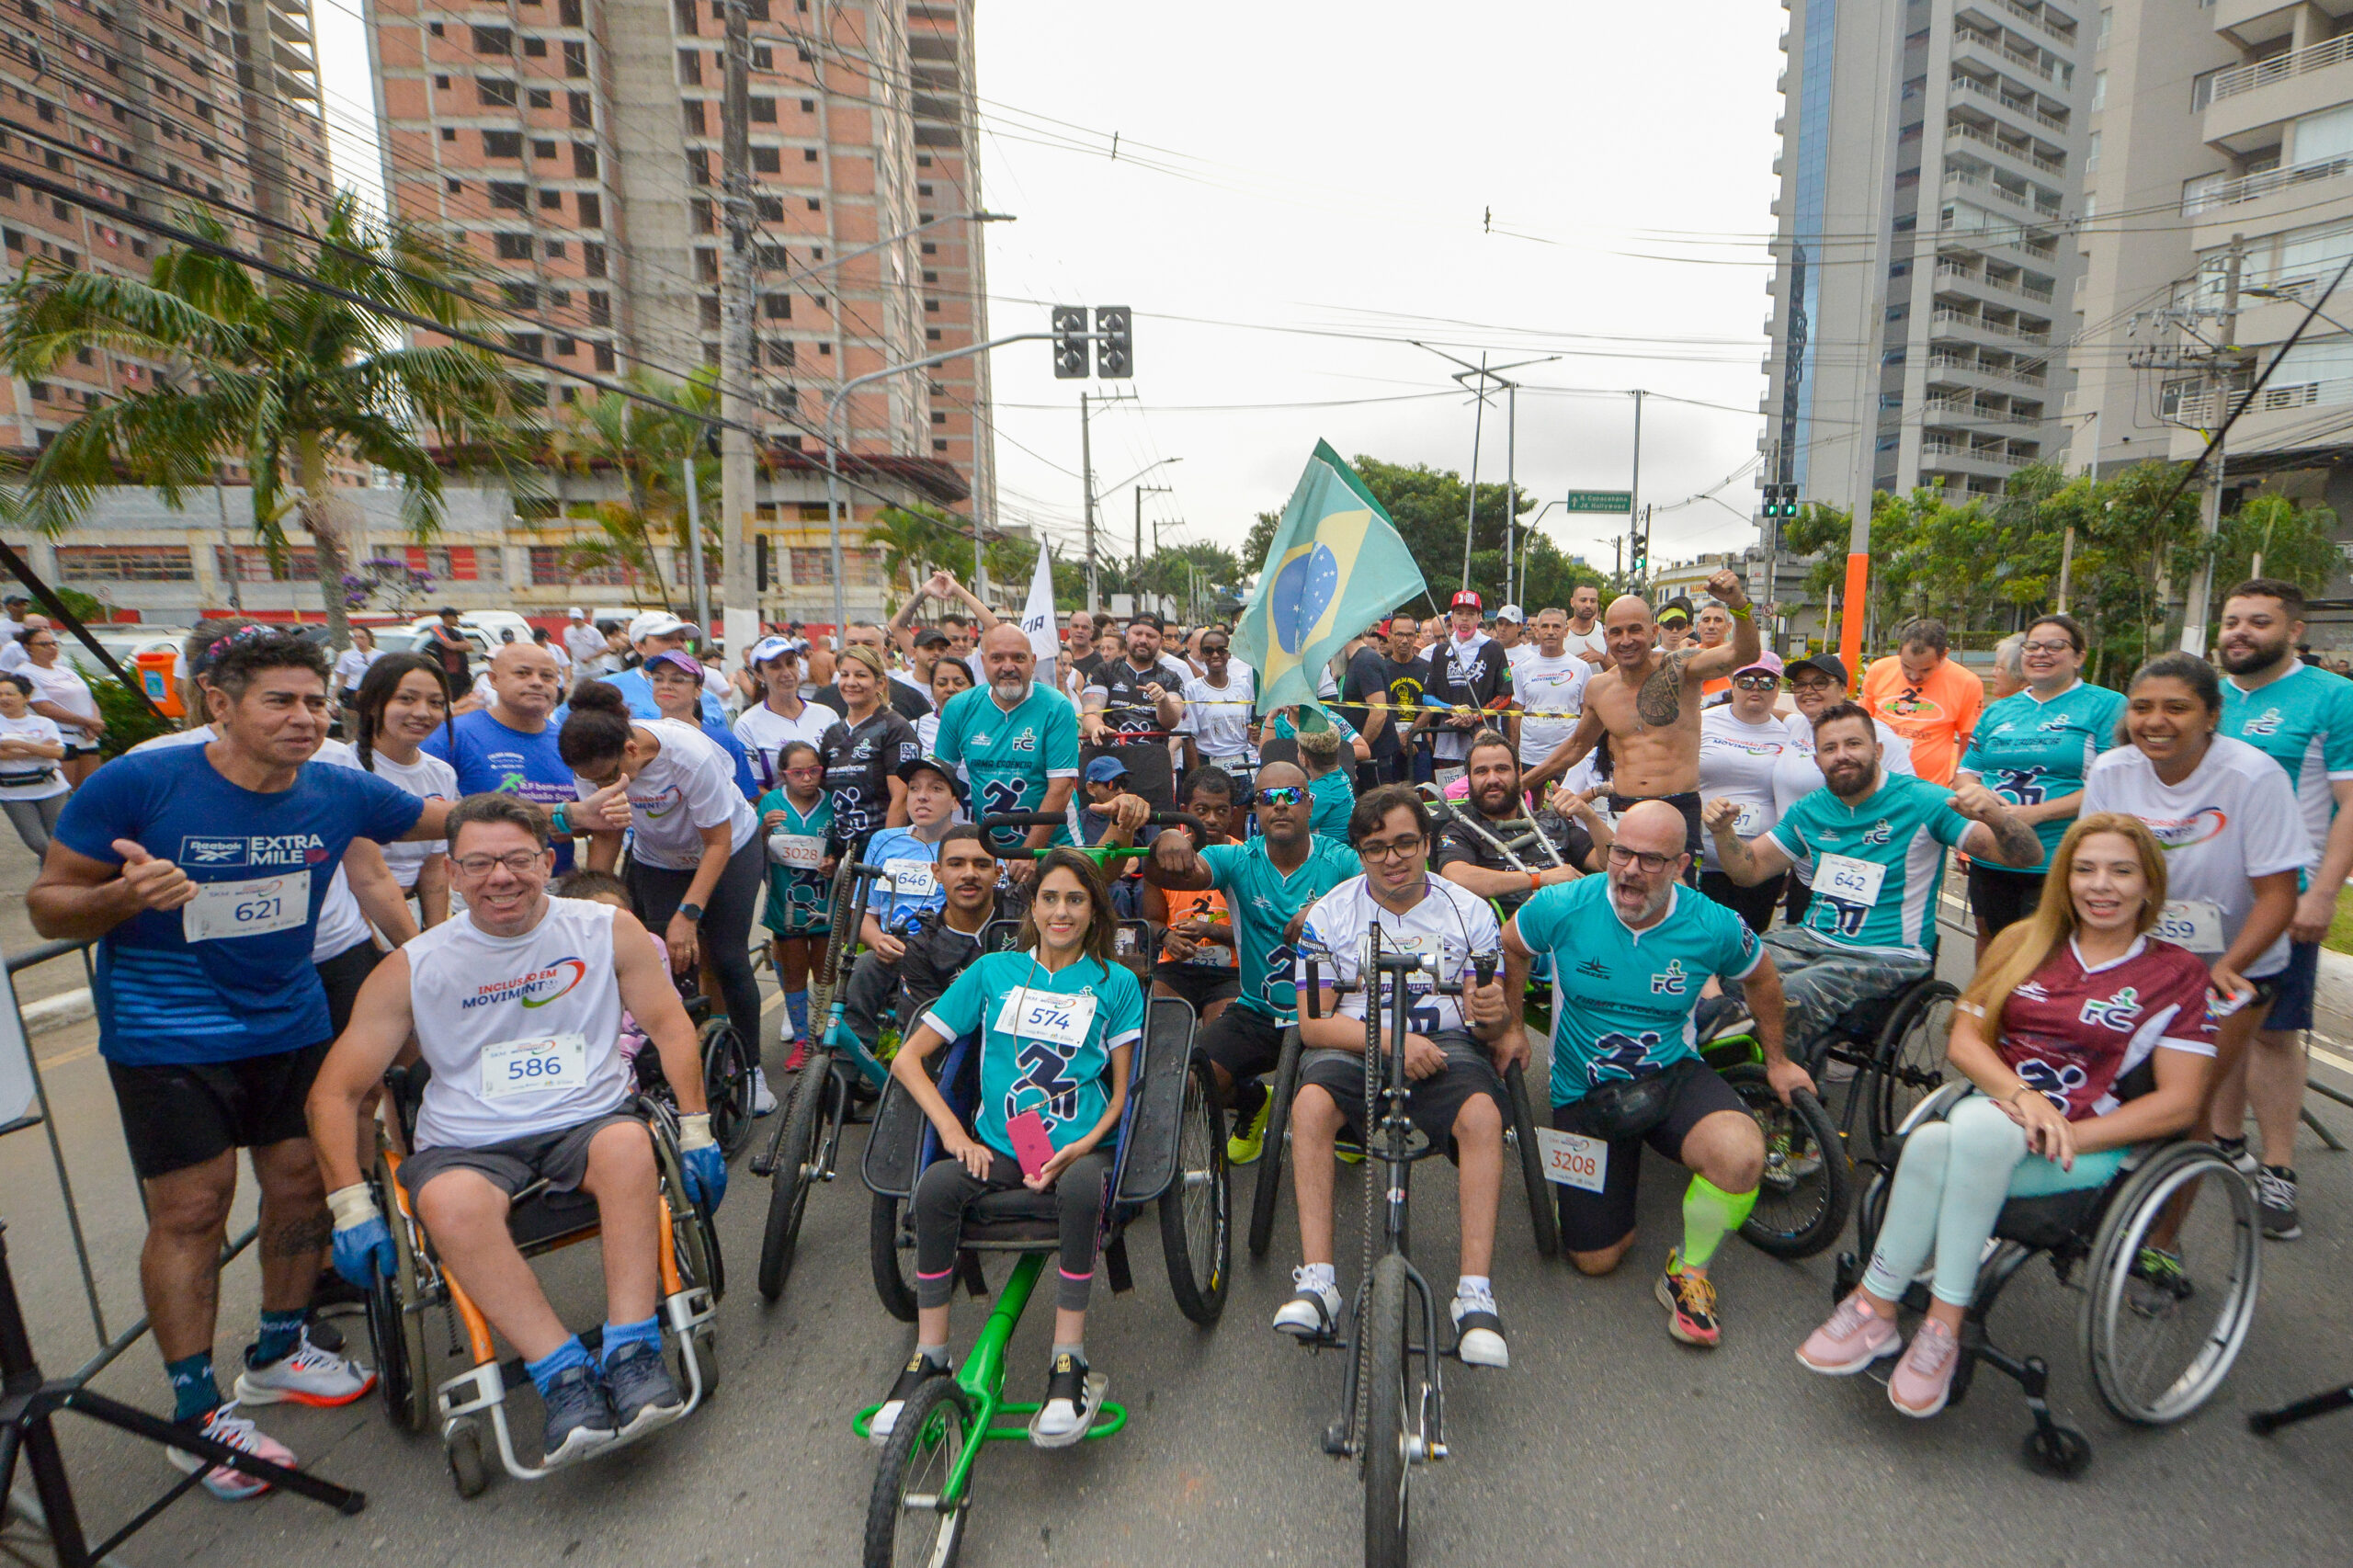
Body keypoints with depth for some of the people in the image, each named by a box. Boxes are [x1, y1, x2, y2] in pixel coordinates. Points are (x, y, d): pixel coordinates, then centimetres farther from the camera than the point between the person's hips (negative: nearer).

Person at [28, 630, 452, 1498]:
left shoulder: (340, 793, -5)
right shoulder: (137, 783, -15)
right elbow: (48, 905, -8)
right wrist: (126, 895, -30)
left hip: (292, 1024, 4)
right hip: (167, 1038, -4)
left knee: (302, 1185, 10)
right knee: (192, 1211, 0)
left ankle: (278, 1353, 33)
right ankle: (196, 1414, 17)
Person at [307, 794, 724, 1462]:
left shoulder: (607, 930, 1)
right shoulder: (413, 967, 3)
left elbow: (670, 1026, 3)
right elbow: (336, 1091, 5)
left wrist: (695, 1131, -4)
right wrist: (351, 1204, -5)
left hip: (588, 1122, 0)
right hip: (469, 1147, 1)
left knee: (628, 1144, -34)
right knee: (449, 1202, -33)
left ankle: (632, 1353, -28)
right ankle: (563, 1375, -29)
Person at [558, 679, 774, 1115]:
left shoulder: (691, 755, -36)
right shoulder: (595, 764, -23)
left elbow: (718, 843, -26)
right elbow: (606, 835, -9)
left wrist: (688, 914, -30)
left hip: (729, 847, -4)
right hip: (656, 860, 4)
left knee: (728, 961, -8)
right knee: (668, 963, -8)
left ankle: (752, 1070, 8)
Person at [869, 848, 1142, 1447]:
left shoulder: (1115, 983, 9)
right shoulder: (993, 971, 11)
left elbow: (1121, 1091, 6)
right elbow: (907, 1059, 8)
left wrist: (1080, 1147, -13)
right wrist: (955, 1134, -5)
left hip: (1078, 1148, -1)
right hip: (998, 1147, 2)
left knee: (1082, 1186, -36)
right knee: (934, 1184, -29)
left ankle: (1069, 1363, -20)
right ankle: (929, 1357, -11)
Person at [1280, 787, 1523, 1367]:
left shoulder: (1470, 911, 5)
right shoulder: (1329, 914, 3)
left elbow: (1494, 1025, 4)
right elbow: (1313, 1022, -3)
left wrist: (1495, 1015, -22)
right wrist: (1392, 1041, -18)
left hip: (1444, 1044, 1)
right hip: (1354, 1046, 0)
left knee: (1482, 1115, -32)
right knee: (1311, 1104, -31)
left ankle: (1476, 1294, -23)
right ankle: (1317, 1280, -24)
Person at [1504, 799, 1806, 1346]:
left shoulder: (1713, 926, -13)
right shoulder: (1563, 907, -16)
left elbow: (1761, 978, 10)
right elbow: (1511, 947, 5)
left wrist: (1777, 1061, 19)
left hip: (1674, 1077, 1)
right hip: (1585, 1093, 0)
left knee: (1742, 1154, -34)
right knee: (1595, 1258, 0)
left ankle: (1689, 1272, -4)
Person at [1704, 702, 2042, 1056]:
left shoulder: (1921, 802, -7)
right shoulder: (1810, 810, 10)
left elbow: (2028, 856, -11)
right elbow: (1750, 870, 13)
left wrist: (1994, 814, -33)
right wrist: (1723, 831, -8)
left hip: (1887, 956, -5)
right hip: (1812, 939, 5)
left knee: (1793, 996, -31)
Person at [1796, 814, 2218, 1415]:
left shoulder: (2177, 973, 5)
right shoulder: (2026, 941, 13)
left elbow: (2179, 1101, -1)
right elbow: (1964, 1039, 6)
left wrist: (2069, 1135, -14)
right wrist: (2021, 1094, -14)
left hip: (2094, 1141, -2)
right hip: (1996, 1109, 2)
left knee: (1976, 1129, -37)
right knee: (1931, 1142, -35)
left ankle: (1876, 1307, -28)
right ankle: (1875, 1309, -24)